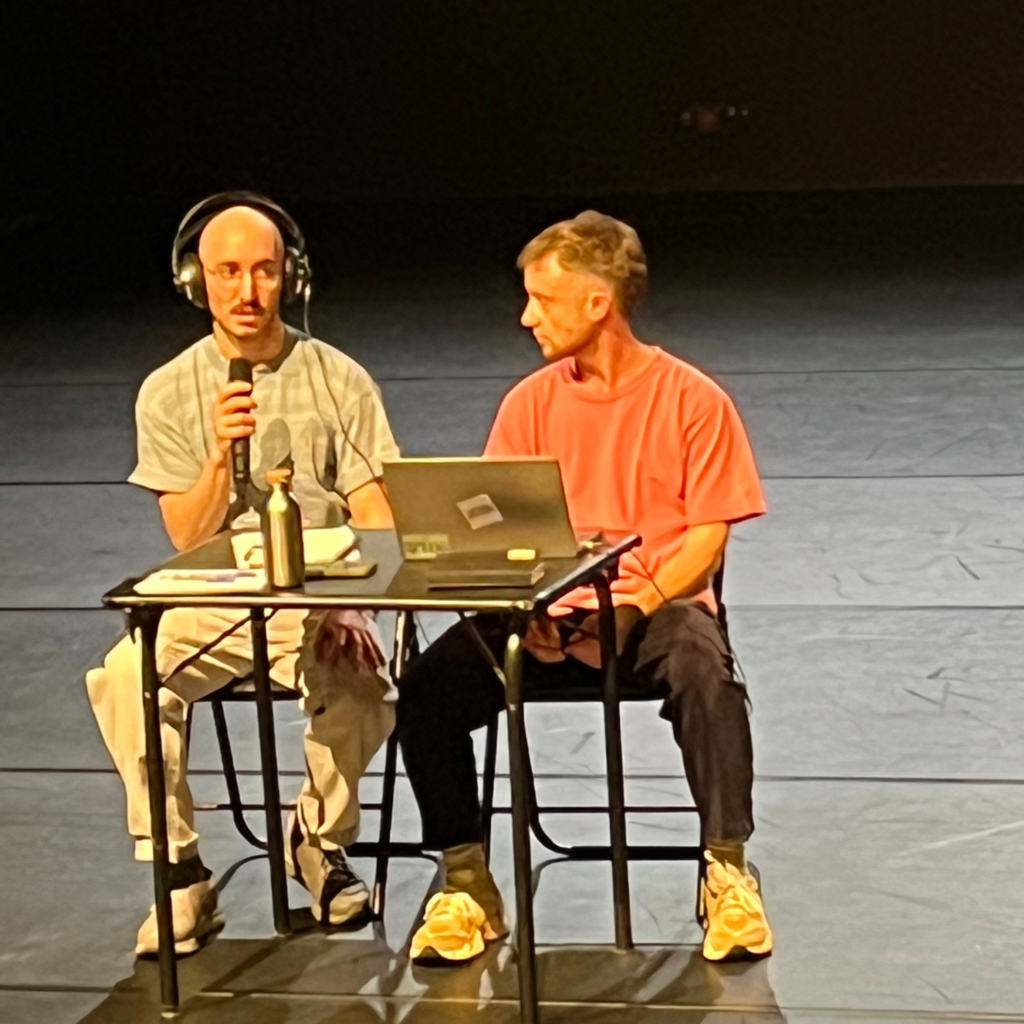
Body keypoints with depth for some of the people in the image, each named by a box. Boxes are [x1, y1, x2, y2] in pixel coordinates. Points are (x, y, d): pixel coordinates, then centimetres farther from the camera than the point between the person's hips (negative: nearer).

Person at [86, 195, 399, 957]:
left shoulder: (339, 380, 3)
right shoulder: (169, 392, 4)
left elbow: (376, 521, 0)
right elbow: (188, 540, 2)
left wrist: (352, 609, -18)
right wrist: (222, 454, -16)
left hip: (322, 598, -1)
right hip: (214, 602, 1)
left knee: (363, 692, -33)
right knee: (124, 678, -30)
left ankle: (321, 839, 1)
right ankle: (180, 876, -14)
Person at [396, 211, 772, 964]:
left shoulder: (691, 399, -2)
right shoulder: (531, 403, 8)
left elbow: (707, 537, -4)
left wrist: (637, 607, -20)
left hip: (658, 605, -3)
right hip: (549, 613, 3)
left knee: (705, 674, -37)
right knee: (429, 688, -21)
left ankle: (728, 874, -22)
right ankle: (467, 884, -9)